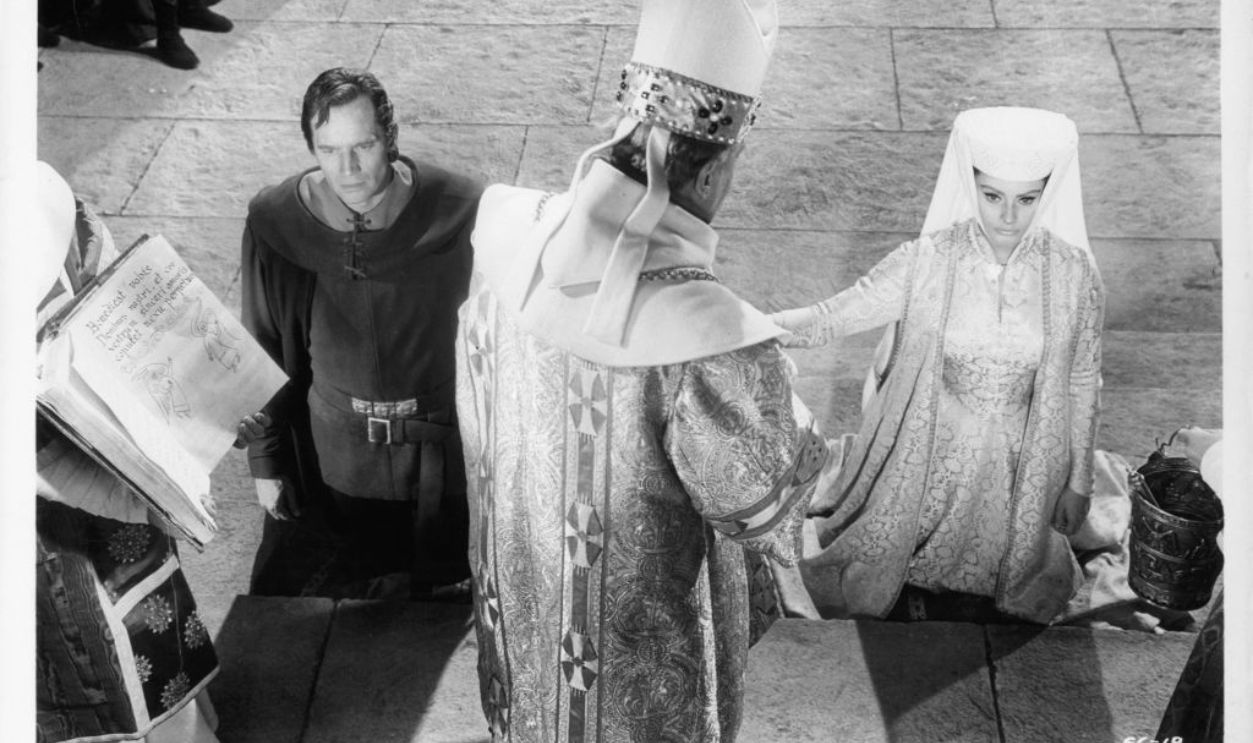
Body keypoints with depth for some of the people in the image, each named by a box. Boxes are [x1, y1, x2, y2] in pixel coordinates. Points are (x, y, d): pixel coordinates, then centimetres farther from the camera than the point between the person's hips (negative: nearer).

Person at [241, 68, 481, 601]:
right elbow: (263, 352, 3)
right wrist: (265, 461, 6)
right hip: (330, 457, 2)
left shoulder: (457, 211, -16)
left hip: (443, 453, -1)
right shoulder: (275, 221, -9)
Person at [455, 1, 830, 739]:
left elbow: (479, 411, -2)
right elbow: (762, 510, -22)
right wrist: (793, 422, -4)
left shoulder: (512, 235, -21)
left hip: (520, 591, 5)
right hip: (640, 626, -4)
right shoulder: (709, 337, -40)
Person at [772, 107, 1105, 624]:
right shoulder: (927, 261, -17)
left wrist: (1079, 483, 4)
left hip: (1016, 466, 0)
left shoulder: (1072, 275, -14)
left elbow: (1082, 383, -2)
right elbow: (832, 317, -19)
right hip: (929, 456, 0)